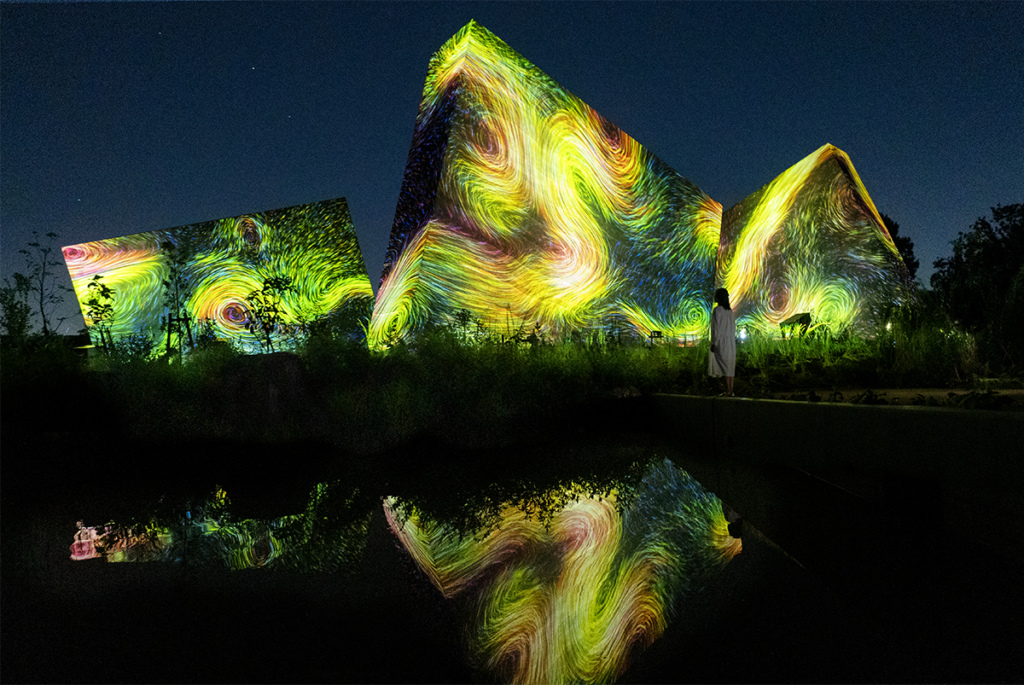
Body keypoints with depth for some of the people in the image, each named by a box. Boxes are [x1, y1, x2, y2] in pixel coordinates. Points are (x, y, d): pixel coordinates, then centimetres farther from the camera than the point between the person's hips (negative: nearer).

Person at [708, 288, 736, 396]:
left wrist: (714, 343, -13)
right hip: (731, 342, 7)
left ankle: (728, 392, -6)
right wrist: (732, 340, 20)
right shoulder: (730, 310, 11)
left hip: (721, 342, -7)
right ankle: (730, 390, 12)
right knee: (730, 366, 9)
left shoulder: (717, 310, -12)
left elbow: (717, 328, -16)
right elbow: (733, 327, 14)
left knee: (725, 366, -6)